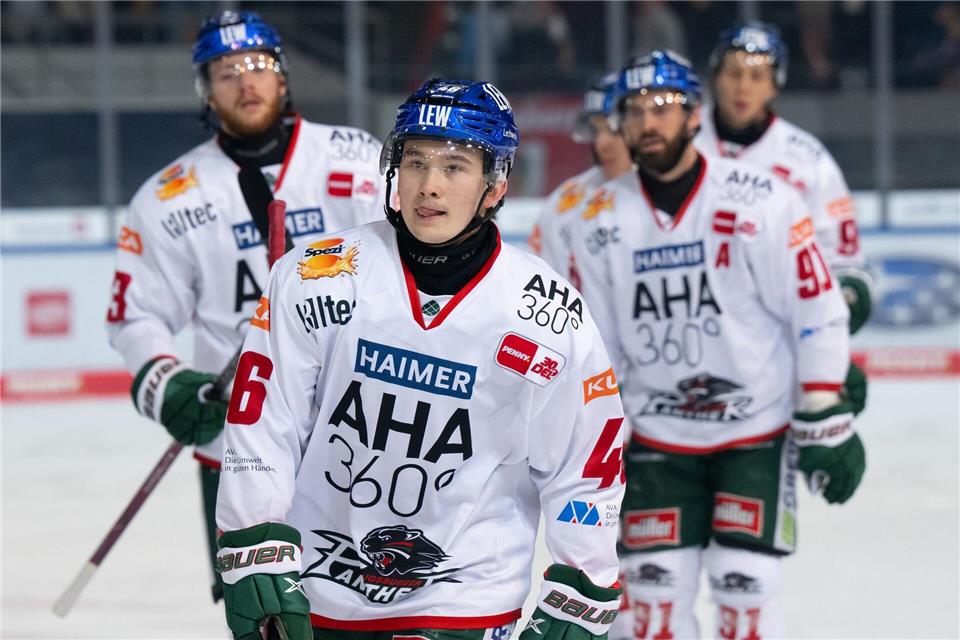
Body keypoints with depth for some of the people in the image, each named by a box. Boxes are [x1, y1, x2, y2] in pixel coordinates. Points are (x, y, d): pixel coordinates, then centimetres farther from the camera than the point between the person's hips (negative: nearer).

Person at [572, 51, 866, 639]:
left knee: (744, 588, -8)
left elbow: (818, 310, -10)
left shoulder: (759, 201, -13)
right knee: (655, 592, 0)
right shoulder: (605, 223, 0)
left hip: (758, 429, -3)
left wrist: (827, 423, -11)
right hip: (657, 435, 3)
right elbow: (594, 348, 8)